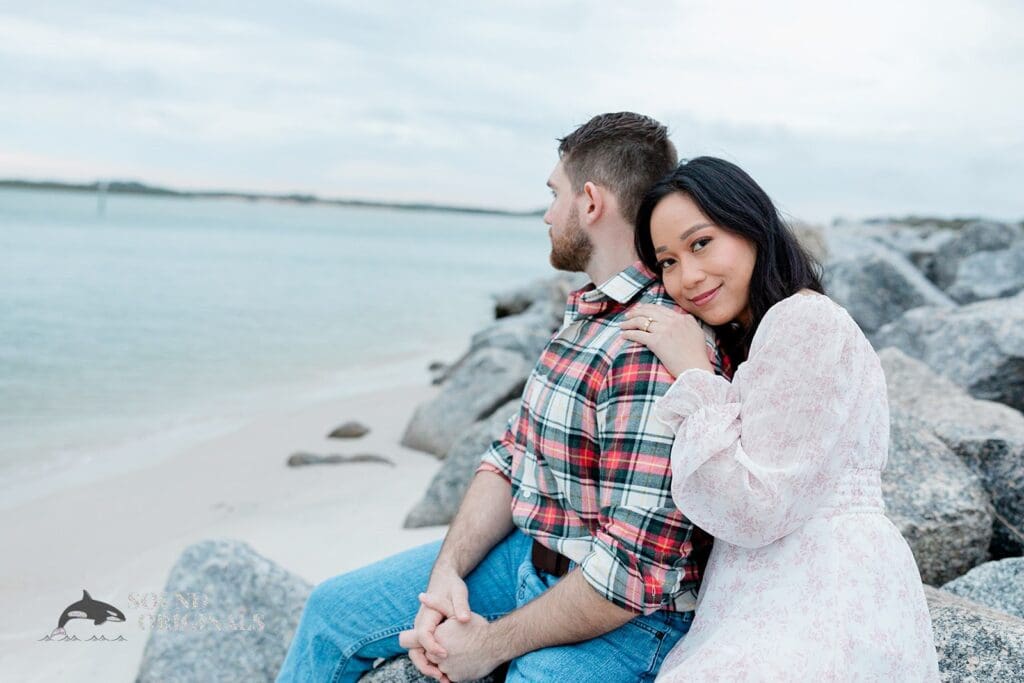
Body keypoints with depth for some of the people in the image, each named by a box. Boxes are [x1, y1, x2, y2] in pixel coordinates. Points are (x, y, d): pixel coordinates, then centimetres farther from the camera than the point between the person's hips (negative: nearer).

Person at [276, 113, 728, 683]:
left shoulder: (656, 350, -27)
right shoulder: (588, 313, 5)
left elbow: (632, 571, -28)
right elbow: (514, 453, 7)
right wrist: (447, 571, -8)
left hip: (622, 618, -8)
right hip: (530, 551, 9)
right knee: (335, 610, 10)